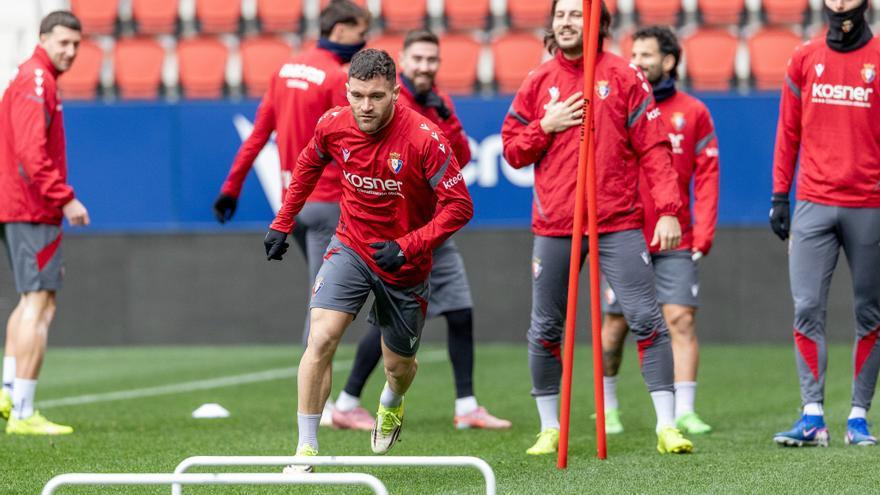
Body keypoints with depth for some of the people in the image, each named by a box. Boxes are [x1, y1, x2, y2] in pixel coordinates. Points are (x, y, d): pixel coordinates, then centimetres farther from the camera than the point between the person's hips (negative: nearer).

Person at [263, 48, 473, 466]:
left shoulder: (424, 138, -24)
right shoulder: (333, 125, -11)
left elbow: (459, 206, -19)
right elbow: (308, 165, 12)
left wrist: (408, 246, -27)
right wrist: (283, 224, 12)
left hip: (404, 264, -1)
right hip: (350, 247, 1)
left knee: (398, 364, 14)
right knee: (321, 338, -20)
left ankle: (391, 404, 53)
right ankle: (306, 448, -12)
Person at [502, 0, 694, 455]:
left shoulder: (623, 78, 1)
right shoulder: (537, 83, 9)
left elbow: (653, 148, -3)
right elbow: (512, 151, 12)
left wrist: (668, 211, -11)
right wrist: (546, 127, -6)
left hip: (618, 224, -3)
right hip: (554, 229, 3)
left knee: (646, 320, -8)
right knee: (545, 330, 6)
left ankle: (667, 426, -4)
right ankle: (550, 429, 19)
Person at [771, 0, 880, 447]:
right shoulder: (805, 59, 9)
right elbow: (789, 131, 12)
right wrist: (779, 195, 8)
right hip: (813, 205, 2)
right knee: (807, 309, -6)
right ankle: (812, 417, -6)